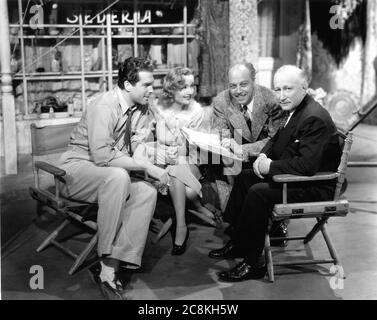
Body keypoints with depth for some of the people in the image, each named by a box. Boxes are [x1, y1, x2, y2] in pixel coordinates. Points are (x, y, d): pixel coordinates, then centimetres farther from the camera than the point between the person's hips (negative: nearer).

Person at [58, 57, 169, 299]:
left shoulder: (141, 109, 3)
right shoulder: (104, 106, -20)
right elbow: (102, 155, -30)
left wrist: (142, 140, -12)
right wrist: (146, 166, -28)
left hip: (113, 177, 7)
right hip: (79, 169, -7)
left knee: (148, 192, -21)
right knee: (118, 176, -37)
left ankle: (110, 267, -23)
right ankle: (107, 259, -29)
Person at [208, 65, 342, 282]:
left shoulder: (315, 118, -25)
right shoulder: (295, 110, 6)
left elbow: (307, 166, -32)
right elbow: (278, 139, 21)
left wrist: (270, 167, -21)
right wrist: (264, 156, 0)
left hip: (315, 188, -11)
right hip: (294, 177, 11)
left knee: (258, 192, -25)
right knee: (245, 177, 13)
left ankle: (253, 263, -11)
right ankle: (238, 243, 19)